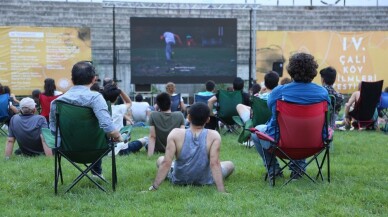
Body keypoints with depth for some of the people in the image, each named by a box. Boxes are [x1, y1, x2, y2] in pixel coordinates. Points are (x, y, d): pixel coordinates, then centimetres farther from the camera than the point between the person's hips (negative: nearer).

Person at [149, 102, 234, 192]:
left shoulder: (175, 134, -18)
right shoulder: (214, 136, -20)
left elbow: (166, 163, -22)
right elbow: (215, 164, -27)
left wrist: (154, 187, -19)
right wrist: (222, 191, -27)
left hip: (178, 180, 2)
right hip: (204, 181, -1)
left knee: (160, 160, 29)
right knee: (230, 165, 25)